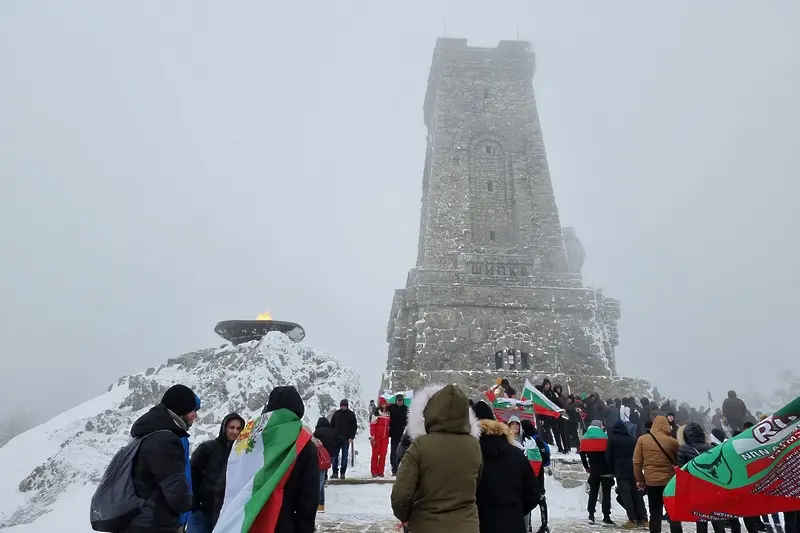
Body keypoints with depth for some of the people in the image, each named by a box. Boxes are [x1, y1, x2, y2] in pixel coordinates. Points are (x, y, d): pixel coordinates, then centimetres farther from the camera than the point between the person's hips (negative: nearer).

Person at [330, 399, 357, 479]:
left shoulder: (351, 414, 3)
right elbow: (331, 425, 11)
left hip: (346, 439, -2)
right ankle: (335, 472, 8)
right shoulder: (336, 413, 8)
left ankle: (343, 473, 9)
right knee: (334, 456, 1)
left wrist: (351, 437, -8)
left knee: (344, 456, 2)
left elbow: (354, 426, 1)